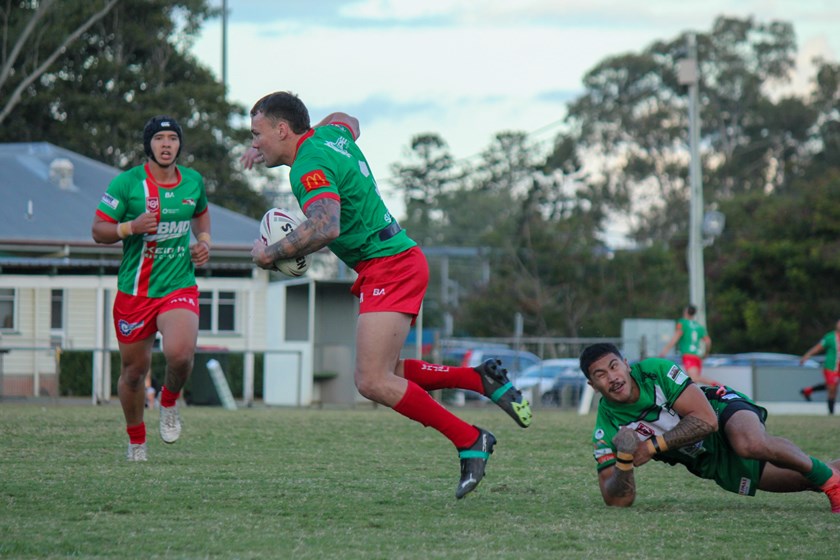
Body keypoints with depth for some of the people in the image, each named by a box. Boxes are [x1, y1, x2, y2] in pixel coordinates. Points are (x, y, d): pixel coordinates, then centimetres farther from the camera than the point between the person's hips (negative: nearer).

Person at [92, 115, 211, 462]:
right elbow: (98, 231, -4)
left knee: (180, 354, -26)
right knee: (134, 370, 8)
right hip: (134, 290, -1)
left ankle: (169, 402, 8)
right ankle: (136, 441, 31)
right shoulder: (126, 183, -7)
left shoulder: (193, 182, 5)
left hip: (179, 287, 1)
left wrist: (204, 242, 8)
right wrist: (132, 227, -22)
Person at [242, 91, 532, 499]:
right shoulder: (328, 134, 10)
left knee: (373, 382, -15)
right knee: (385, 374, 14)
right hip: (395, 265, 10)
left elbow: (325, 227, -37)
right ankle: (484, 380, 17)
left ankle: (470, 442, -9)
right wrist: (270, 151, 35)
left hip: (390, 267, -10)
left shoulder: (310, 167, -19)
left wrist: (269, 254, -23)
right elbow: (347, 122, 37)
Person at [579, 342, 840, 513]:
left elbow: (707, 419, -29)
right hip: (713, 465, 4)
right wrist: (624, 460, -38)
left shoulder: (656, 370, -25)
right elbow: (618, 500, -19)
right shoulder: (606, 429, -18)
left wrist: (653, 446, -32)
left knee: (750, 443, -39)